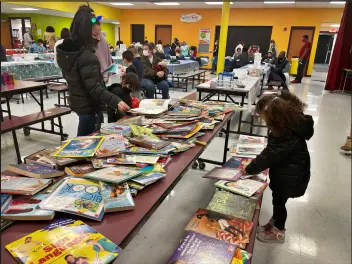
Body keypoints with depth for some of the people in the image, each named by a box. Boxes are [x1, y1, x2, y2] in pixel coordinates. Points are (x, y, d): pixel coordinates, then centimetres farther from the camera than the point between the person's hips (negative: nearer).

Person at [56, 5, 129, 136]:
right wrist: (116, 102, -38)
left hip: (78, 103, 10)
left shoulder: (67, 48, 2)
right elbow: (94, 88, -31)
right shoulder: (86, 56, -27)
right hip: (88, 107, -10)